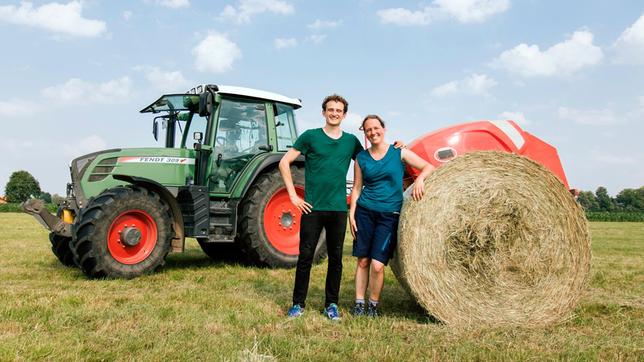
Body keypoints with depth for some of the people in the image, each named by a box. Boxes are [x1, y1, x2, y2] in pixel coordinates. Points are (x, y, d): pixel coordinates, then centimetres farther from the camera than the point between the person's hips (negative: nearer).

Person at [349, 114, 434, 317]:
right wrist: (351, 213, 0)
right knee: (362, 261, 4)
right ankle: (359, 303, 16)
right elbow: (357, 188, 8)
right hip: (365, 212, 2)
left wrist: (420, 179, -21)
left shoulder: (399, 153, 1)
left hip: (389, 214, -2)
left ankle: (373, 305, 11)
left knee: (377, 265, -8)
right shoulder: (361, 158, 6)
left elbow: (429, 167, -1)